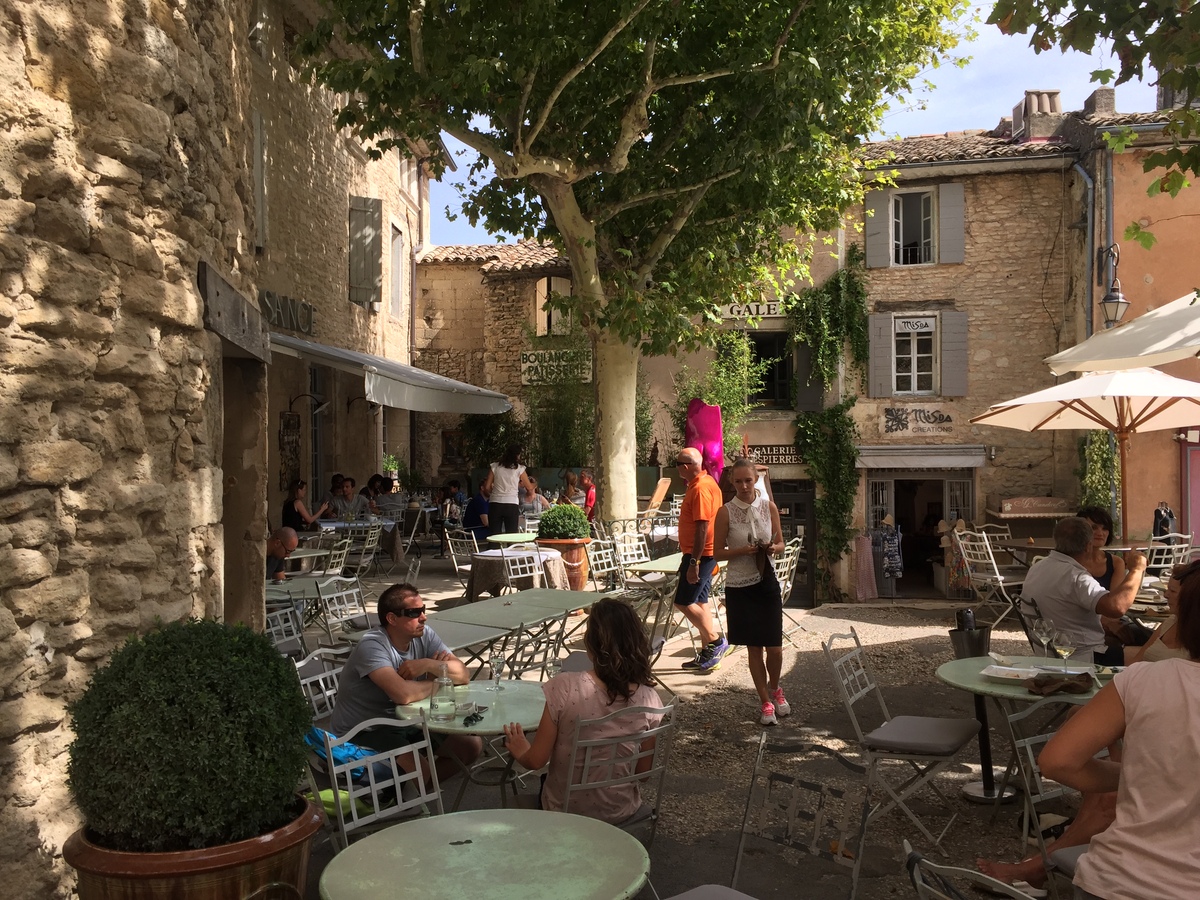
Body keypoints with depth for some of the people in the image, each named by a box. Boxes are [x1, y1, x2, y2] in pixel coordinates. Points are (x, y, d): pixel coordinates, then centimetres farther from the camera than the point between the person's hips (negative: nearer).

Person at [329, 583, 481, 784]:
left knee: (472, 746, -3)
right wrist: (436, 682, -18)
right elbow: (403, 694, -38)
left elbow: (462, 675, -8)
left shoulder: (424, 636, -3)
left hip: (406, 724, 8)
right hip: (362, 733, -7)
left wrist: (429, 664, -25)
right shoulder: (372, 646, -25)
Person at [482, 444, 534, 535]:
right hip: (512, 505, -2)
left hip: (495, 504, 2)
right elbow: (529, 487, 10)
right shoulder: (519, 469, 1)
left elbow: (487, 487, 5)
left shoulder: (495, 466, 6)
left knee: (493, 535, 6)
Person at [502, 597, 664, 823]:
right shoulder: (648, 699, -15)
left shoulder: (564, 688, -24)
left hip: (567, 810, -2)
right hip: (621, 812, 2)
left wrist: (520, 750, 8)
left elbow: (536, 760, -14)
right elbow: (643, 770, -3)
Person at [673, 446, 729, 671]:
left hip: (700, 554, -10)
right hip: (705, 554, 10)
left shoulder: (700, 489, -19)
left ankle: (716, 641, -1)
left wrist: (693, 562, -25)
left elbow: (702, 528, -24)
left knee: (683, 602, -7)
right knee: (699, 602, 12)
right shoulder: (705, 482, 14)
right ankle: (707, 653, 16)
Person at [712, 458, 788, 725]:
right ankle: (766, 702, 22)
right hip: (739, 586, -1)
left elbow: (780, 544, 9)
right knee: (754, 648, 7)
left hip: (767, 583, 2)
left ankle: (774, 688, 33)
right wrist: (742, 551, -18)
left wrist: (772, 548, -13)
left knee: (774, 647, 3)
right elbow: (717, 553, -2)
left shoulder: (769, 507, 1)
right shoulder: (725, 512, -6)